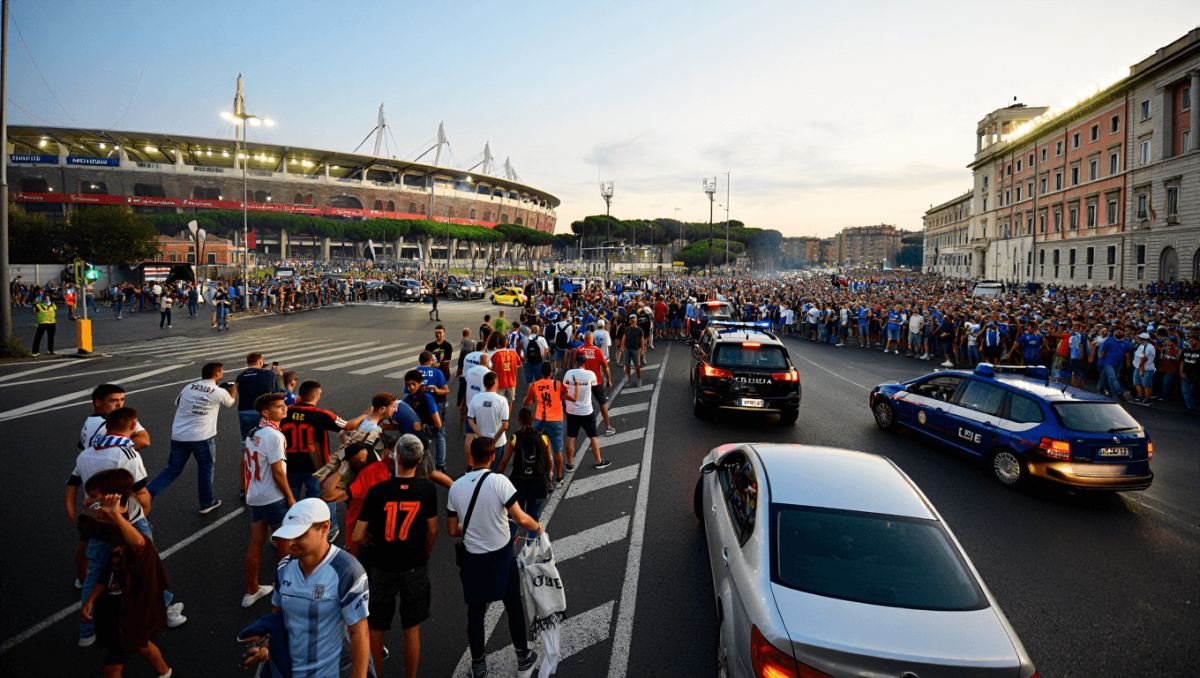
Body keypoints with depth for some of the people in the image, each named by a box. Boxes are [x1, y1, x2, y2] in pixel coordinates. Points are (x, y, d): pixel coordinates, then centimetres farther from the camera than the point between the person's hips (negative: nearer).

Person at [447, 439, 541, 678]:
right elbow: (520, 519, -20)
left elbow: (452, 531, 1)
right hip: (502, 555, -2)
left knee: (475, 613, 17)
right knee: (514, 607, 17)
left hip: (473, 558, 2)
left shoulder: (456, 487, -7)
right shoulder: (499, 481, -18)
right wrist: (537, 526, 0)